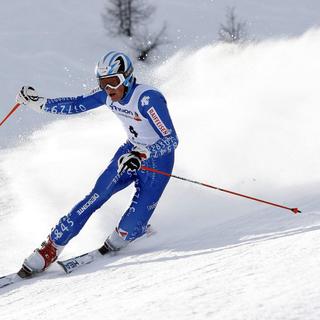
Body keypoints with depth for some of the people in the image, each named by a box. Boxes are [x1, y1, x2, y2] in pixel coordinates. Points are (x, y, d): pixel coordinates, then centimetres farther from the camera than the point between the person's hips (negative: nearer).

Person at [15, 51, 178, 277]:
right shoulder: (108, 94, -9)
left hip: (158, 160, -6)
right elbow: (77, 105, 4)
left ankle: (117, 242, 19)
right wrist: (38, 103, -6)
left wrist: (140, 156, -46)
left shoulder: (148, 98, -30)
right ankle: (50, 250, -8)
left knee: (132, 226, -16)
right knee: (96, 197, -11)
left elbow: (171, 140, -32)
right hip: (131, 152, 6)